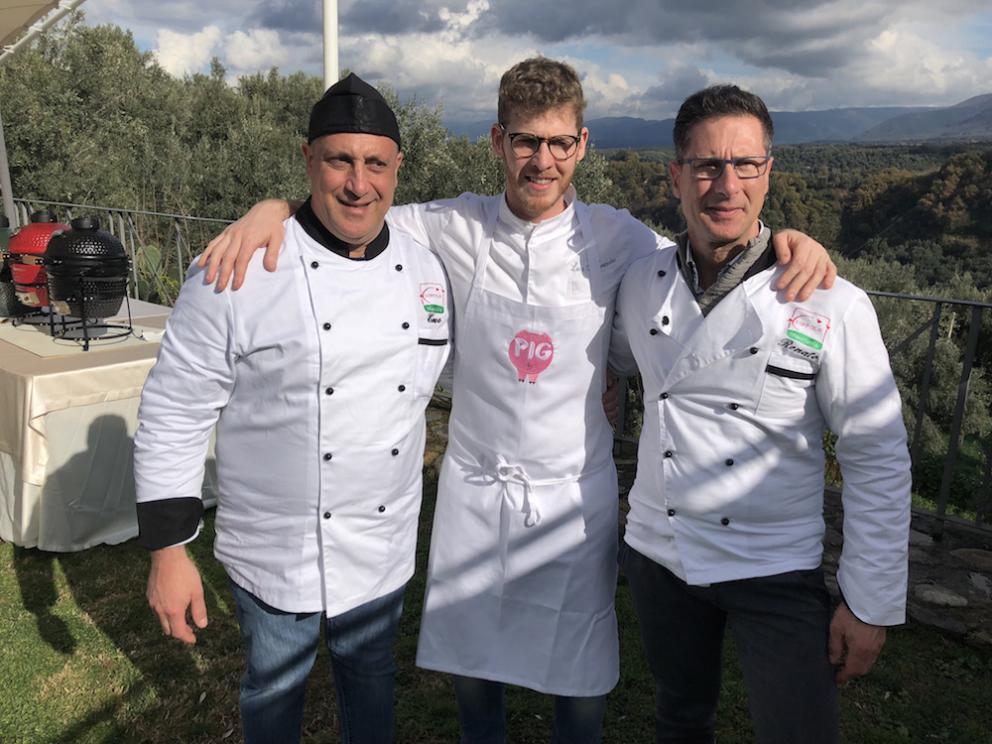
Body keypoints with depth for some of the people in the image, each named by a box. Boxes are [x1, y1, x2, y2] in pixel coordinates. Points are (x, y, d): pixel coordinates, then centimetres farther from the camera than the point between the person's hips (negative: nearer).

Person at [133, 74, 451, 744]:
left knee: (371, 681, 25)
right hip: (276, 554, -3)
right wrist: (168, 551, -10)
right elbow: (174, 414, -13)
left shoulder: (426, 270, -3)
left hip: (384, 548, 4)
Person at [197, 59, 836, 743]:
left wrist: (789, 240, -15)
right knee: (470, 662, 20)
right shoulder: (457, 227, -6)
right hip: (474, 487, 1)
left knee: (581, 678, 15)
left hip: (574, 494, -1)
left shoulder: (612, 238, -7)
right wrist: (272, 208, -16)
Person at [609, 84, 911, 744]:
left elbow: (879, 461, -10)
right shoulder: (641, 283, -4)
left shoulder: (832, 306, -15)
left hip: (776, 572, -3)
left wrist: (872, 604, -8)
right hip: (658, 554, 4)